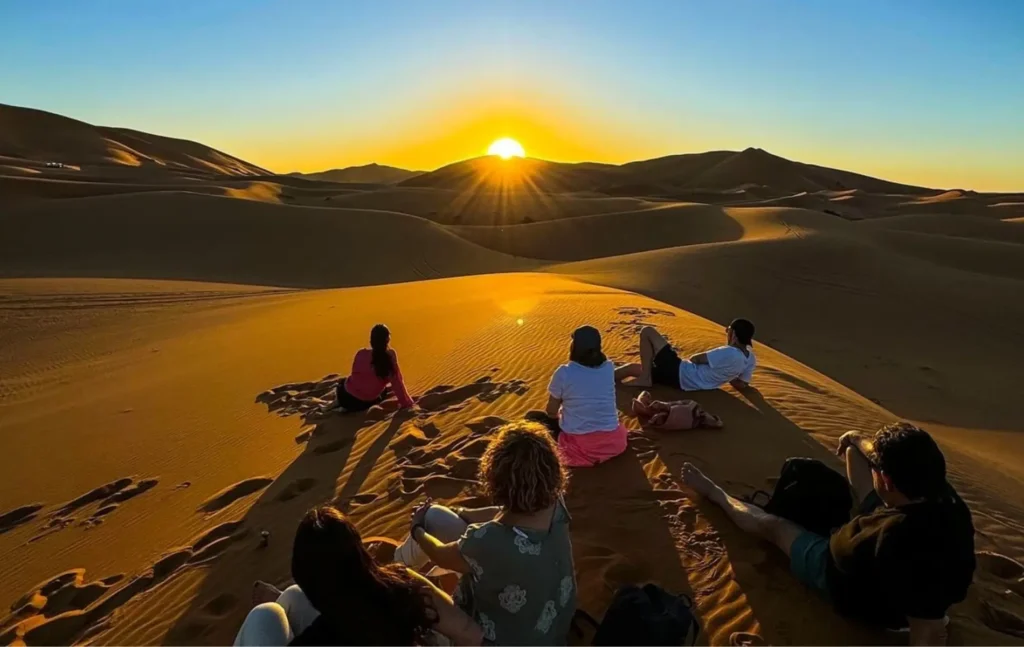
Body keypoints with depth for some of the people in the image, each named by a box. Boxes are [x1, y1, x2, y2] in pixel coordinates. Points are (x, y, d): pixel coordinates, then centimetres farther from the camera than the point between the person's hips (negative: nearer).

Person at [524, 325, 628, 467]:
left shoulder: (564, 373, -13)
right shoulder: (608, 367, -1)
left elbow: (551, 412, -1)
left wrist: (561, 412, 20)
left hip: (579, 445, -5)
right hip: (614, 442, 5)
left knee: (532, 417, 14)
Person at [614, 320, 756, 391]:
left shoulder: (728, 353, -21)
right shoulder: (750, 358, 3)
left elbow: (695, 359, -10)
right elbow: (742, 385, 14)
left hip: (678, 373, -9)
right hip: (683, 382, 9)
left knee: (647, 331, -4)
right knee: (631, 368, 15)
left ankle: (645, 378, -5)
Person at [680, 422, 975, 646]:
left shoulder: (899, 542, -47)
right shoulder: (942, 494, -23)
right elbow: (906, 461, -2)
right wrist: (858, 440, 15)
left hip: (857, 592, -6)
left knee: (770, 524, 11)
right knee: (853, 451, 11)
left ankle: (713, 492, 38)